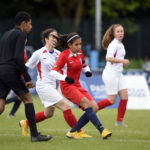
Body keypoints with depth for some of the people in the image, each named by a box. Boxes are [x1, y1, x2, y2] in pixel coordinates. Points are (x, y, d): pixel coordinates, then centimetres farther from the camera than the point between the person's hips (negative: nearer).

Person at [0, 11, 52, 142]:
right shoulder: (21, 34, -2)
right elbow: (18, 57, -14)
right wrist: (27, 78, -11)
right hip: (11, 72, -7)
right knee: (27, 99, 6)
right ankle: (34, 134, 5)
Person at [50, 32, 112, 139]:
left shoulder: (80, 54, 8)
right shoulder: (64, 55, -12)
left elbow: (84, 65, 26)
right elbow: (53, 72, -16)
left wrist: (88, 71, 3)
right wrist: (65, 78, -31)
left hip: (77, 86, 8)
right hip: (67, 86, -8)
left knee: (94, 107, -7)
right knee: (87, 104, -25)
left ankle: (73, 132, 1)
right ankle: (102, 130, -30)